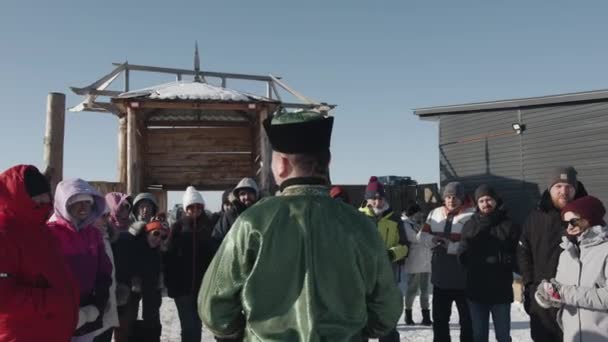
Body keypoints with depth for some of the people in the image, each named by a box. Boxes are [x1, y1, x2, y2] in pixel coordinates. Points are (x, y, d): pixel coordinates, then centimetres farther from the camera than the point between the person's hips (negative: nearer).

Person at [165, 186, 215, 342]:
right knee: (189, 326, -1)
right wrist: (170, 282, -9)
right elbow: (170, 257, -3)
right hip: (182, 285, -1)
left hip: (203, 284, 1)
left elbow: (216, 253, -2)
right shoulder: (178, 227, 0)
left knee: (196, 324, 13)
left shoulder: (209, 225, 1)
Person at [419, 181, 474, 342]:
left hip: (464, 277, -5)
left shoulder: (471, 215, -10)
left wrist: (452, 246, -28)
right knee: (439, 317, 16)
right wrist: (433, 239, -13)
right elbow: (422, 235, 8)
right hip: (440, 276, 5)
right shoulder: (435, 213, 8)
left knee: (467, 318, 9)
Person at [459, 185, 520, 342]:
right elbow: (463, 256, 5)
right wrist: (476, 265, -10)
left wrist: (502, 261, -18)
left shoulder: (508, 225, -2)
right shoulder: (470, 226, 7)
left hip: (501, 290, -2)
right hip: (476, 290, 3)